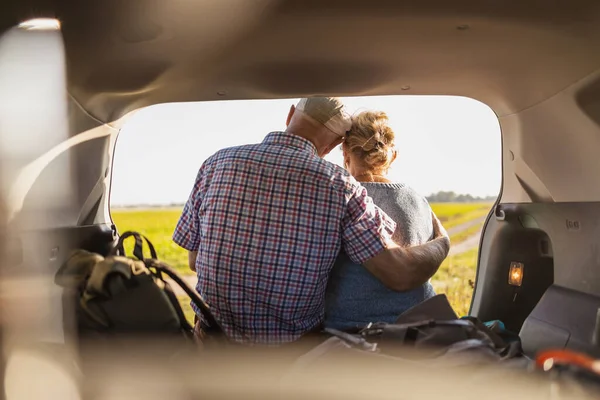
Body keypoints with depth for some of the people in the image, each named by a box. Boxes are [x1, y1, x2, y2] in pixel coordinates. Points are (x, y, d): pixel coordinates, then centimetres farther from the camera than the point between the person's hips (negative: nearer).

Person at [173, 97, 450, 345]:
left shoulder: (217, 163, -6)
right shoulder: (339, 185, -12)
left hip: (216, 337, 2)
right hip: (295, 349, -2)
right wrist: (442, 243, 8)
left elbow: (195, 261, 2)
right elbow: (402, 275, -13)